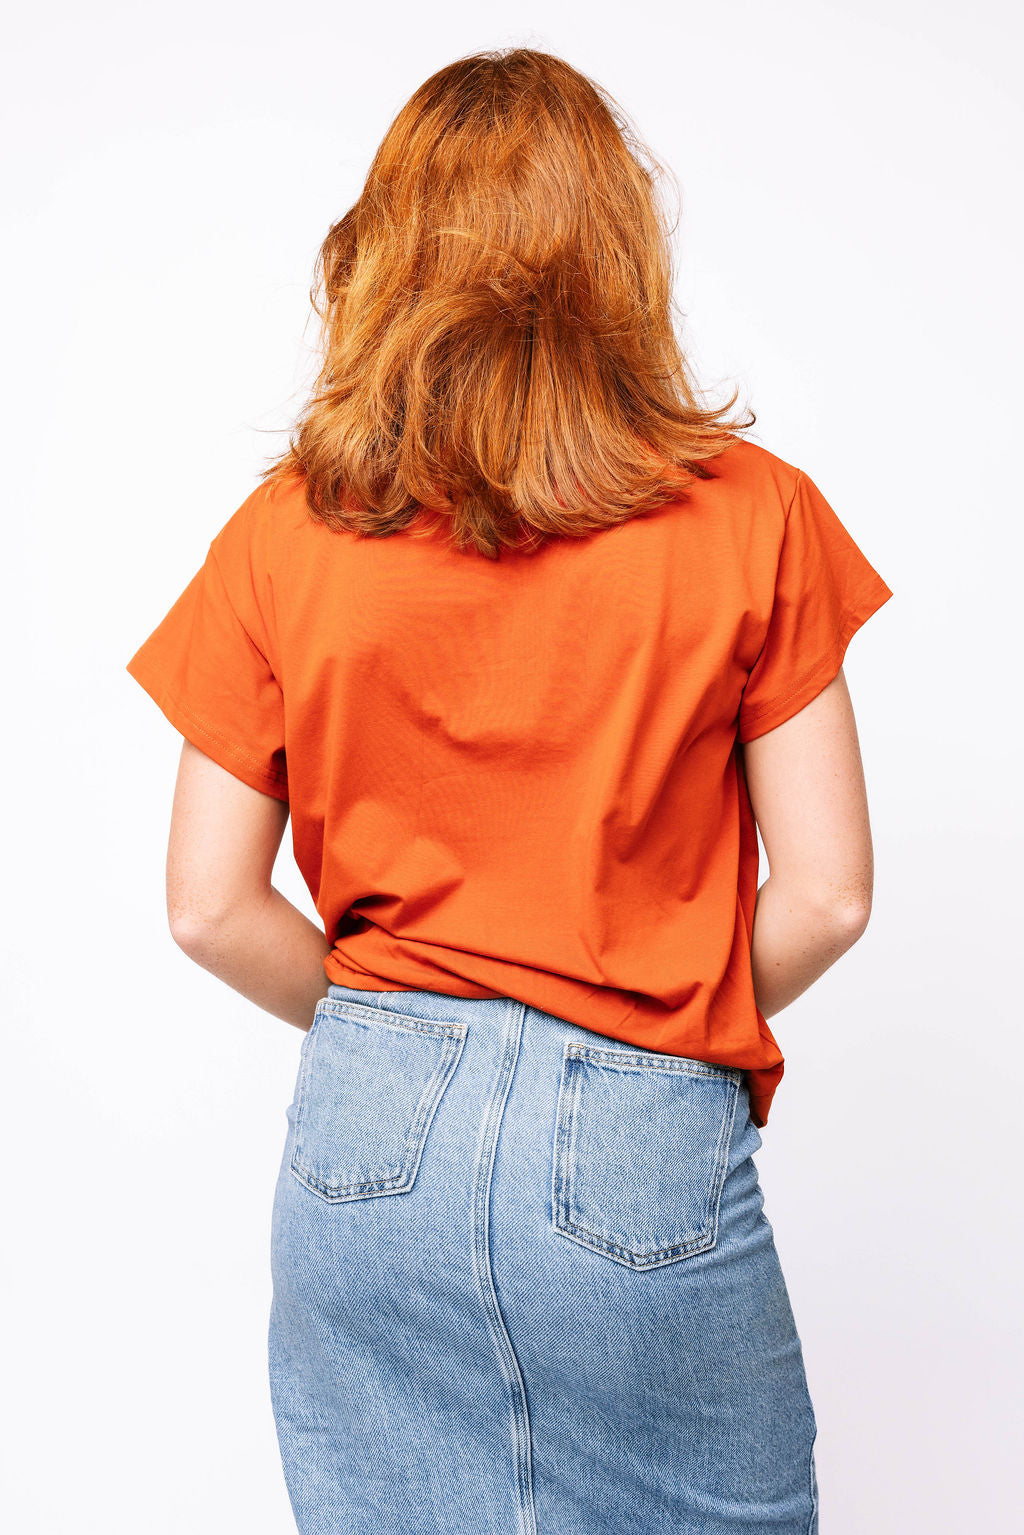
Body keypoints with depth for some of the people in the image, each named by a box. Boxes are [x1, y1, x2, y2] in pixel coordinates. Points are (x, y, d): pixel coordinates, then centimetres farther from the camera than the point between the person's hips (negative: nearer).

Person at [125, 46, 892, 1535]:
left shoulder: (284, 536, -4)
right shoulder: (754, 518, -7)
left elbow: (211, 909, -2)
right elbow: (826, 896, -6)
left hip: (367, 1134, 2)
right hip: (642, 1155, -1)